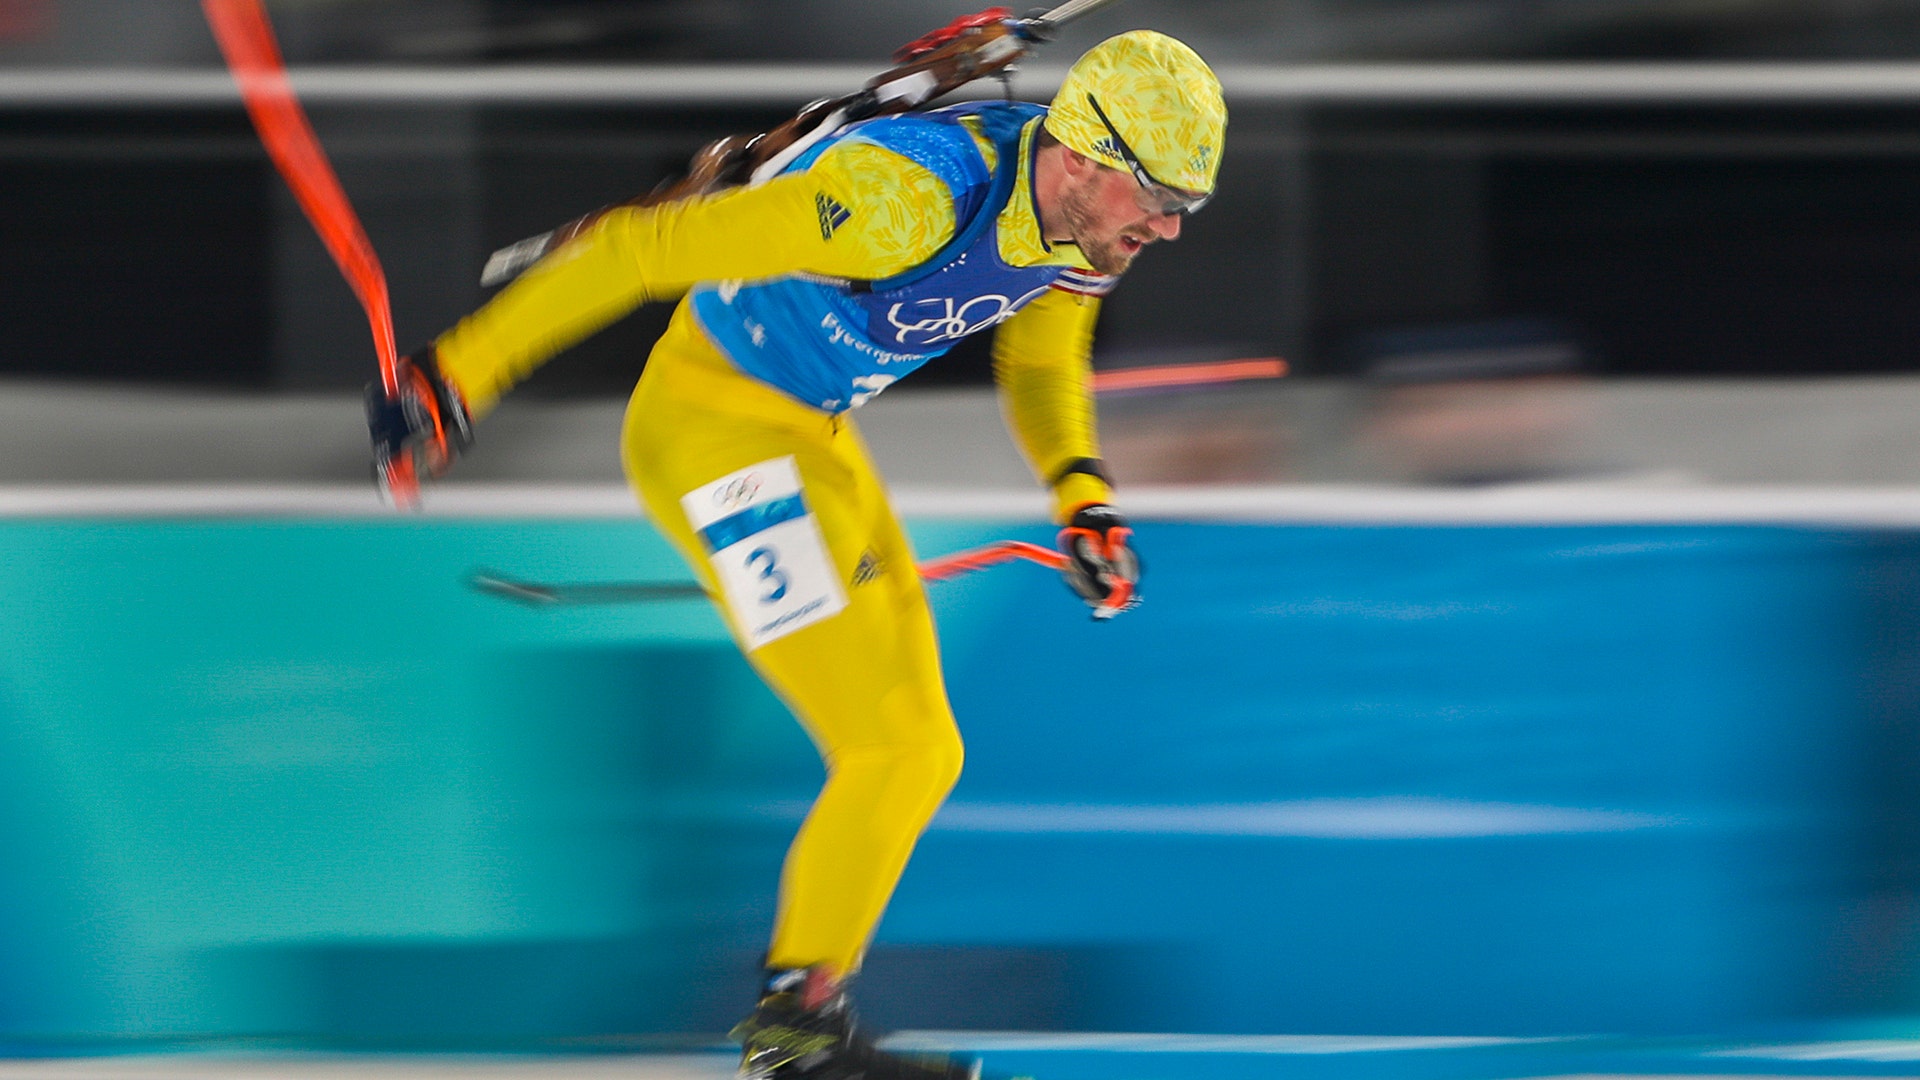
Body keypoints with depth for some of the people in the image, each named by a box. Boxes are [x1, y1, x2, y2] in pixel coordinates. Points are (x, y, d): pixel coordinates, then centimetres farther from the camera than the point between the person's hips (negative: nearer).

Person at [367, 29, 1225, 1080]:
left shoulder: (1084, 218, -5)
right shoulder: (909, 199, -32)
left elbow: (1038, 361, 18)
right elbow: (645, 247, -30)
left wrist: (1082, 499, -1)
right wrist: (458, 374, -27)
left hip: (810, 437, 9)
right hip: (711, 427, -9)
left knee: (921, 756, 9)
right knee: (888, 748, -14)